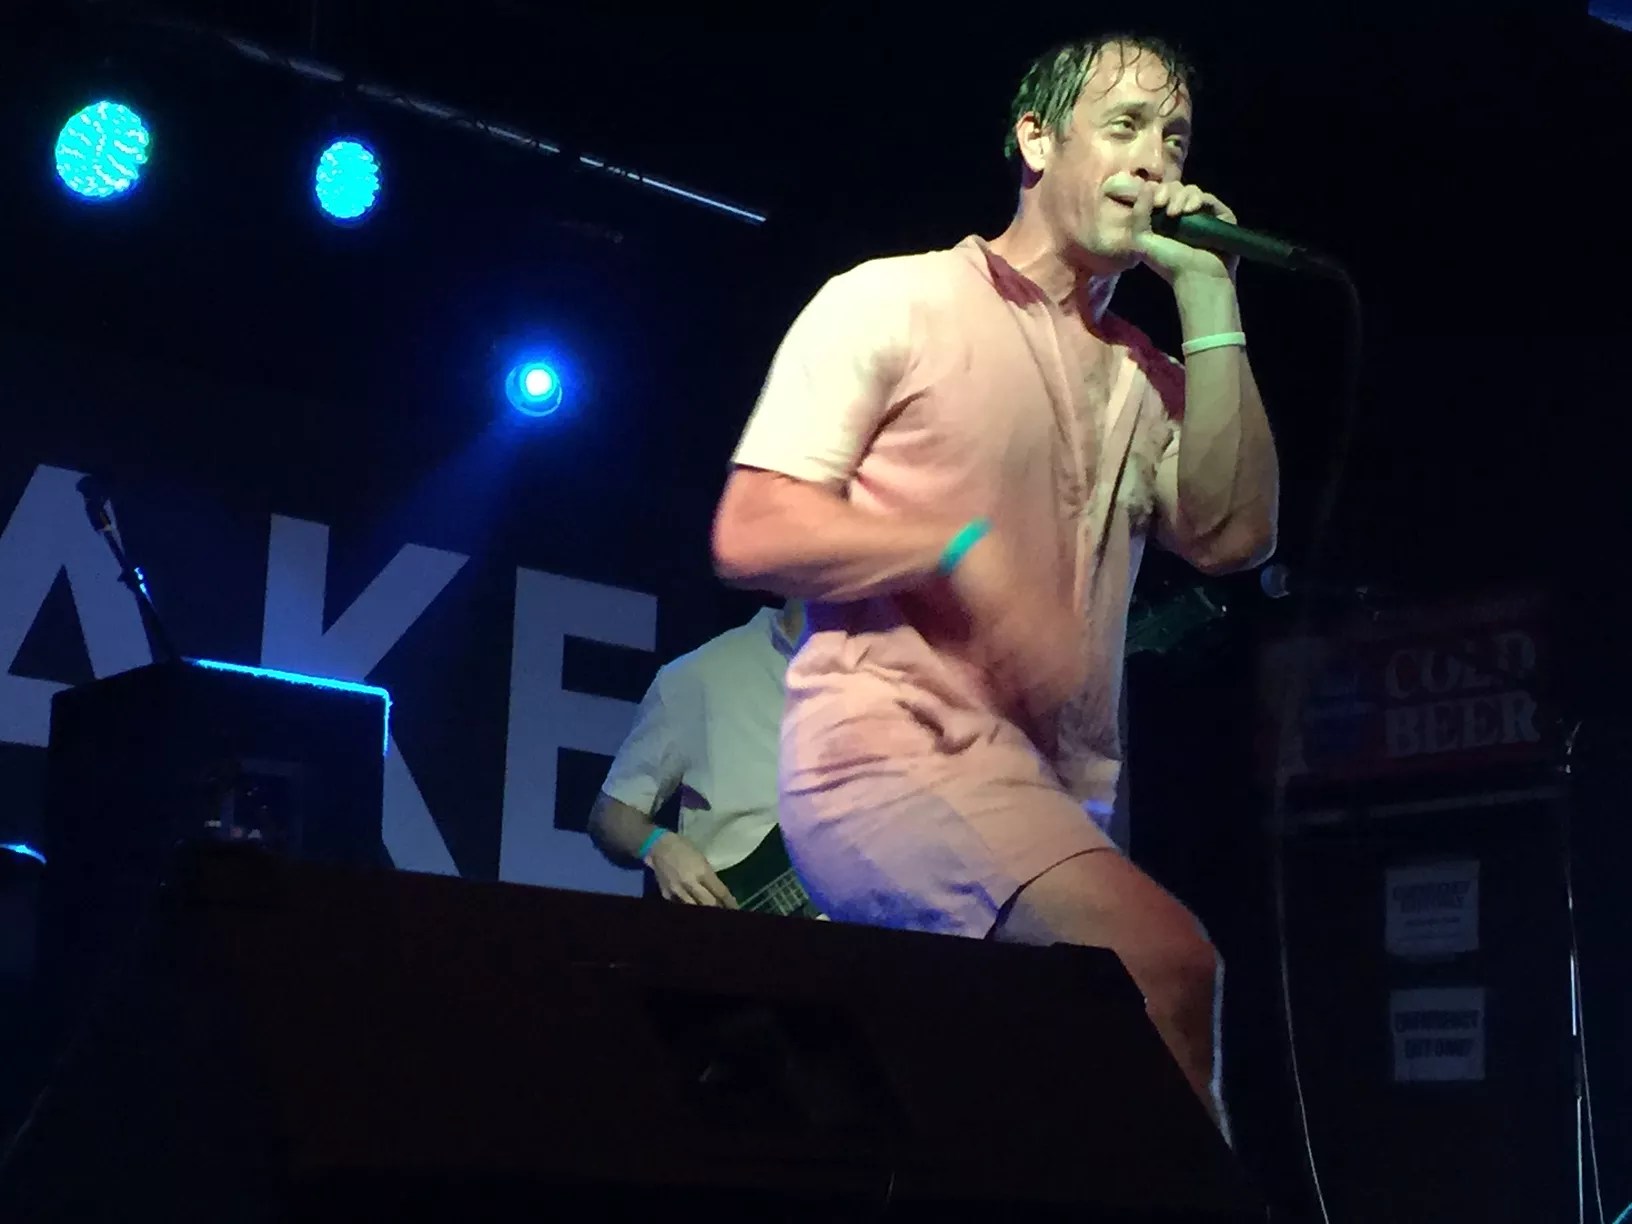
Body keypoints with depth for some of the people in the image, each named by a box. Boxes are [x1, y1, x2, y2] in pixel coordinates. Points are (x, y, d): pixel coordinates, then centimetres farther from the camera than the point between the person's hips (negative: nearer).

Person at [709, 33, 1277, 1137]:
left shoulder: (1145, 375, 20)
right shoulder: (892, 303, 4)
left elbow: (1231, 536, 3)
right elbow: (751, 536, -3)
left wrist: (1209, 303, 4)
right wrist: (965, 549, -17)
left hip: (1057, 796, 6)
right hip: (893, 746, -6)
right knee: (1165, 959, -27)